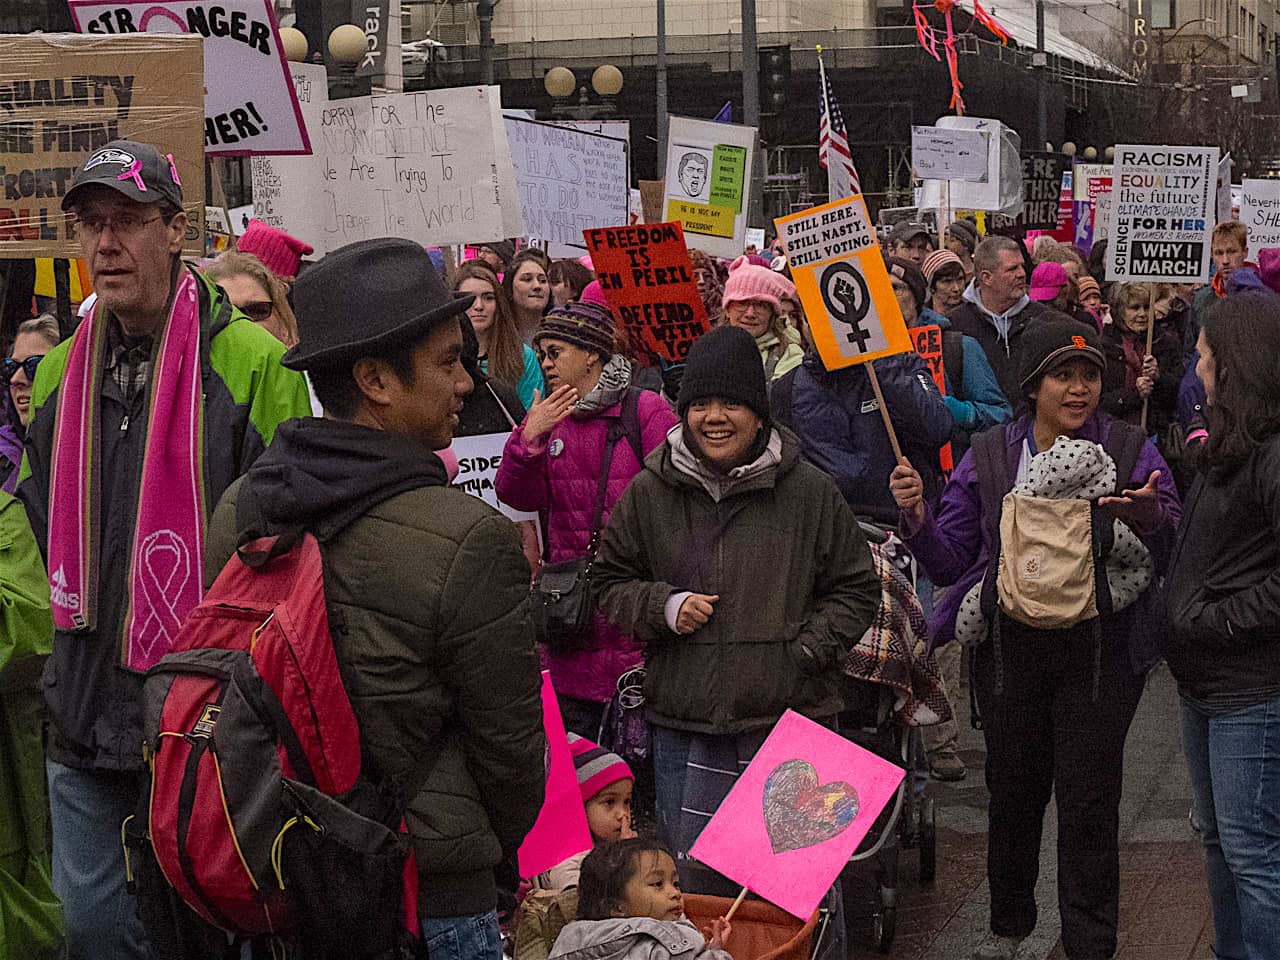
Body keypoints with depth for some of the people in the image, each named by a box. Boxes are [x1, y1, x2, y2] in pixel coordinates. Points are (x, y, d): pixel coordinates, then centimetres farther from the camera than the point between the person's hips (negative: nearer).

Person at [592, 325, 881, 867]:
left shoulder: (810, 492, 0)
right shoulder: (648, 493, 4)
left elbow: (856, 588, 8)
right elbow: (609, 582, 14)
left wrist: (807, 649, -6)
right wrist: (664, 607, -5)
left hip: (790, 722, -1)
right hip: (683, 726, 2)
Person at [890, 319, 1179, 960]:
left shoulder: (1131, 452, 0)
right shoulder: (990, 457, 5)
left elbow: (1175, 560, -3)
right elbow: (951, 562, 5)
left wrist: (1149, 520, -24)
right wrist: (917, 517, -13)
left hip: (1099, 648, -2)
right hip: (1010, 645, 2)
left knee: (1087, 799, 0)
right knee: (1013, 788, 11)